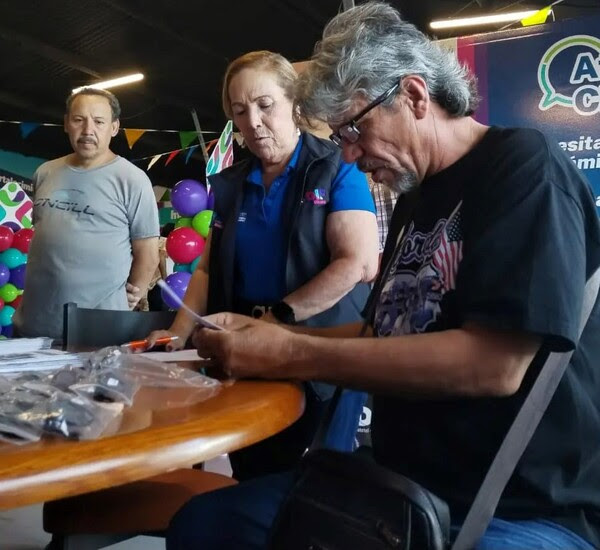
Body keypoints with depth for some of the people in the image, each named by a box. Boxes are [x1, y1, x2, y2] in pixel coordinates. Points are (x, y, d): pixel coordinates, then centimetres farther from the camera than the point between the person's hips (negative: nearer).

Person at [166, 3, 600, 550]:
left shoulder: (524, 165, -12)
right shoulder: (420, 198, 14)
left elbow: (494, 364, -24)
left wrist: (293, 356, -20)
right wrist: (271, 334, 6)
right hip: (408, 482, 8)